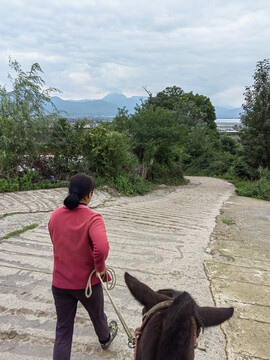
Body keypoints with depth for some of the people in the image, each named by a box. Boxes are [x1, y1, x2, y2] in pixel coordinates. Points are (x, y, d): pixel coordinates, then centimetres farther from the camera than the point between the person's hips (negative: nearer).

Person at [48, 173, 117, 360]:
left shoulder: (55, 215, -6)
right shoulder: (93, 218, -24)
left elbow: (57, 243, 5)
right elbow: (102, 247, -39)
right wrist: (100, 267, -20)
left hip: (60, 282, 3)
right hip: (87, 281, -2)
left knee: (63, 328, 16)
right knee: (97, 315, 28)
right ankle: (105, 338, 57)